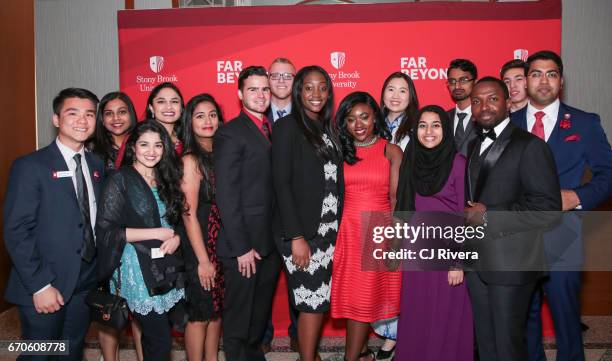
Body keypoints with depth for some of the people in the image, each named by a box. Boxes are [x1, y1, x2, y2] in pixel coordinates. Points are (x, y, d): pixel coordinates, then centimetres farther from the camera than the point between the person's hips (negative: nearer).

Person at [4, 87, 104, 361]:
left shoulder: (97, 165, 6)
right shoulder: (30, 166, -10)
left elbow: (98, 220, 9)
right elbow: (16, 232, -13)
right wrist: (40, 286, -16)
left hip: (86, 284, 5)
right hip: (45, 287, -5)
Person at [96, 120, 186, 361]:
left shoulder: (166, 179, 12)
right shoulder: (120, 180, -6)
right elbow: (106, 231, -12)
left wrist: (176, 238, -5)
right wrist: (157, 234, -13)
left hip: (167, 267, 5)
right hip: (138, 268, -5)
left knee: (153, 336, 10)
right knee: (161, 340, -5)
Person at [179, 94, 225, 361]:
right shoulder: (191, 160, -13)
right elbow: (189, 215, -15)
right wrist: (203, 260, -14)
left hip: (223, 245, 7)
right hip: (200, 246, -6)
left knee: (217, 310, 16)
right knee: (200, 314, 6)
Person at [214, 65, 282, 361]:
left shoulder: (272, 129, 11)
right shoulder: (230, 133, -11)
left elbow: (274, 185, 10)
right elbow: (226, 196, -15)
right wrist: (241, 247, -17)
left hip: (271, 243, 7)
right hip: (244, 243, -7)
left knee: (261, 314, 22)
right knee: (238, 318, 9)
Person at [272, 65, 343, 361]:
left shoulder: (328, 129, 13)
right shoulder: (287, 127, -6)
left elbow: (335, 182, 11)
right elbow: (281, 184, -12)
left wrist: (338, 227, 5)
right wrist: (296, 237, -16)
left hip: (328, 231, 6)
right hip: (301, 233, -6)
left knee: (320, 301, 13)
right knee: (312, 303, 0)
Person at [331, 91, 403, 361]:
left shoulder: (391, 152, 1)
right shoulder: (340, 151, 7)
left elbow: (396, 198, -1)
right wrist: (332, 233, -2)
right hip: (347, 230, 2)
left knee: (363, 298, 2)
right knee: (352, 296, 6)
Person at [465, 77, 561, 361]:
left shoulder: (530, 146, -10)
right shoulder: (475, 146, 13)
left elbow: (548, 207, -18)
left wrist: (488, 217, -17)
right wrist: (471, 216, 4)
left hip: (511, 262, -7)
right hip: (477, 261, 7)